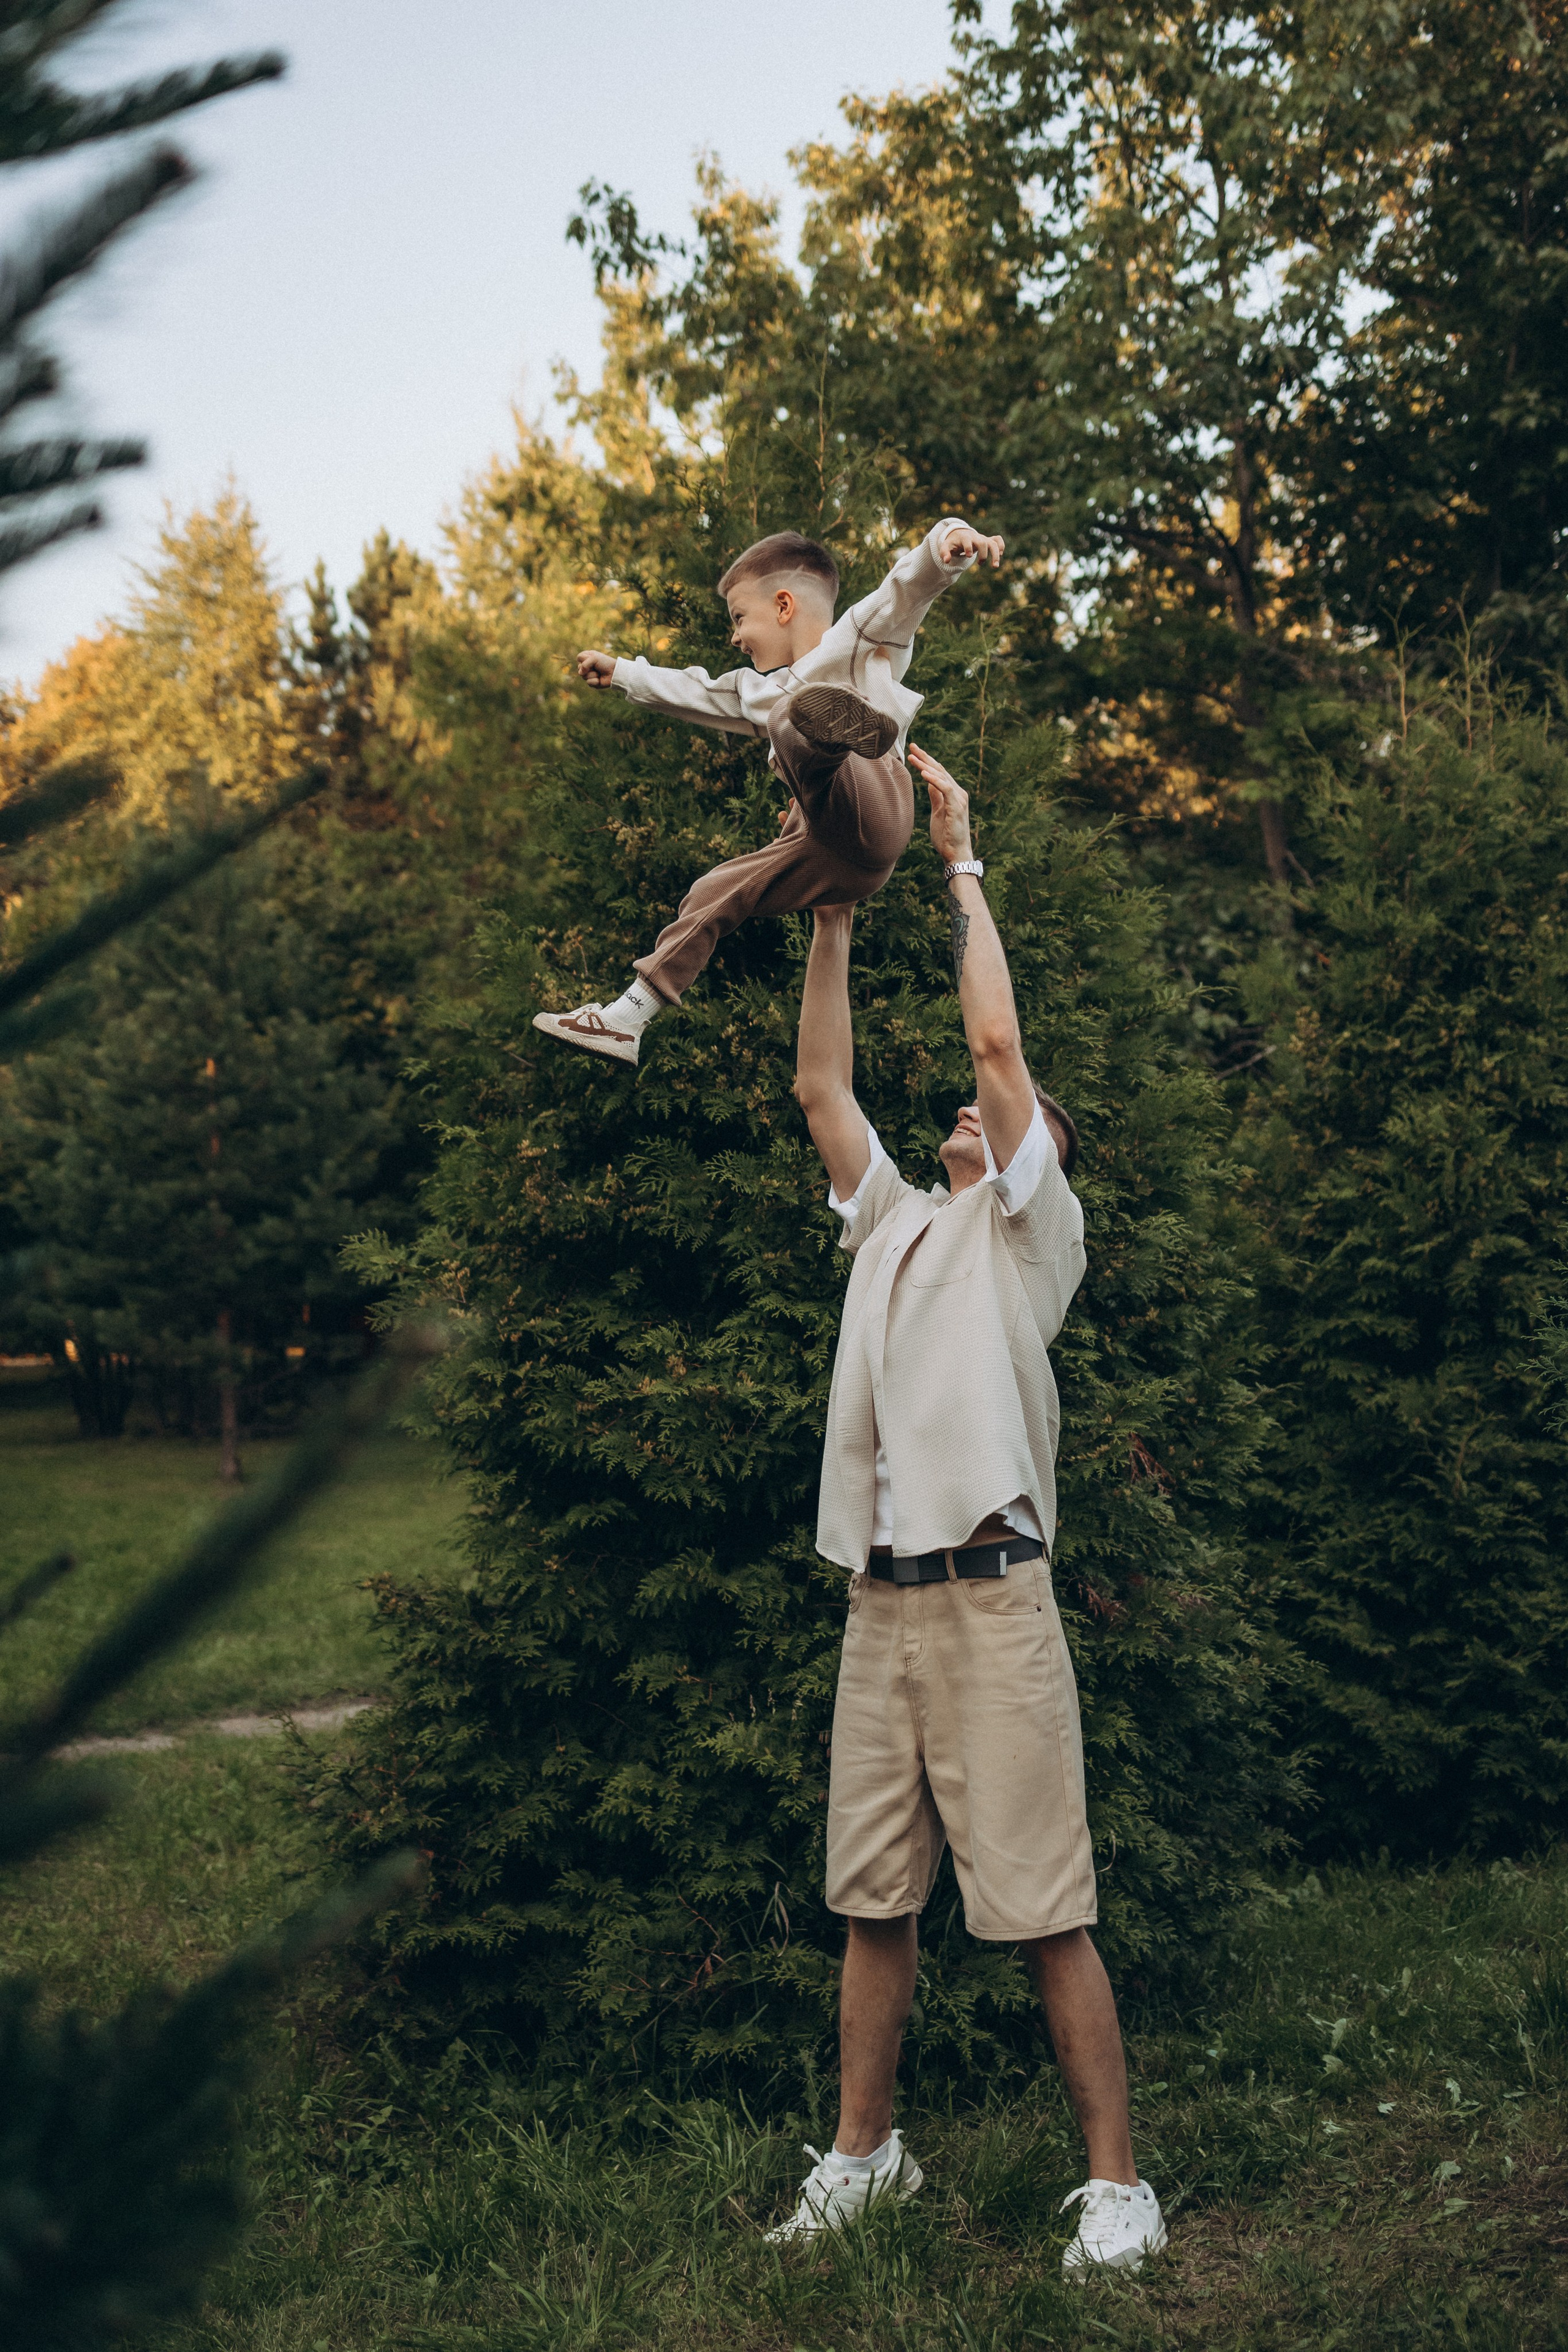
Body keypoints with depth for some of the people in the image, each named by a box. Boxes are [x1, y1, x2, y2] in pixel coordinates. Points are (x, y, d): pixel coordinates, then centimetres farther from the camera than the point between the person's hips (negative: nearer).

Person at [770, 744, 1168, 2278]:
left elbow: (997, 1036, -5)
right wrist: (833, 913, 18)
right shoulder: (893, 1220, 21)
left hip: (989, 1594, -6)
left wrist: (960, 860, 3)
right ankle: (863, 2151, 22)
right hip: (878, 1600, 6)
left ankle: (1116, 2183, 2)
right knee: (873, 1899, 11)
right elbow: (819, 1085, 19)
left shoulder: (1031, 1224, 4)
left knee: (1043, 1908, -5)